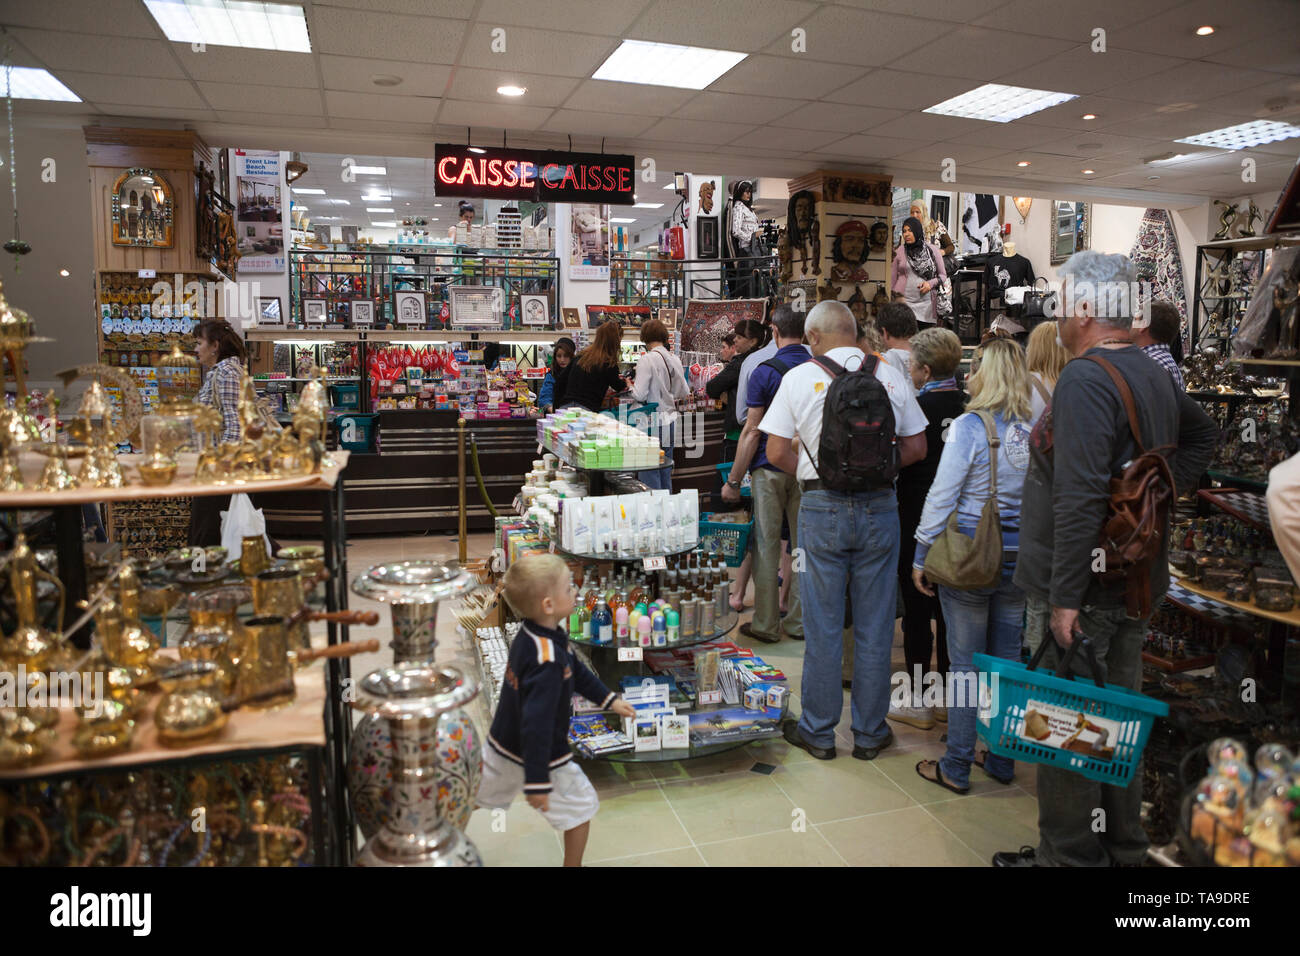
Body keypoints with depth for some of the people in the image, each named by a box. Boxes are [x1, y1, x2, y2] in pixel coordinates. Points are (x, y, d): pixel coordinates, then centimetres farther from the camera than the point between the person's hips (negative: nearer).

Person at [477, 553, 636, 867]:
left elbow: (576, 669, 9)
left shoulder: (528, 634, -5)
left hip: (503, 745, 8)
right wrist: (537, 780, -29)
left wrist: (608, 699, 14)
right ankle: (573, 864, 30)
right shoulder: (548, 662, -35)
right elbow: (537, 722, -34)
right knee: (582, 806, 14)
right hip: (541, 755, -8)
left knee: (476, 797, 26)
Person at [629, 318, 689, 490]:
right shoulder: (674, 359, 6)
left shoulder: (647, 359, -13)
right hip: (670, 422, 7)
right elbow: (684, 393, 13)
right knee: (666, 474, 16)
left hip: (653, 423, -7)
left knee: (649, 474, -2)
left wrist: (630, 385, 3)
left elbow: (640, 395, -16)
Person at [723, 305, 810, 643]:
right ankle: (800, 622, 19)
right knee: (804, 545, 11)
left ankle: (766, 625, 11)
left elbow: (752, 432, -10)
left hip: (771, 468, -4)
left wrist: (733, 480, -4)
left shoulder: (765, 372, -9)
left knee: (767, 547, 4)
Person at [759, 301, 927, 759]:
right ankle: (870, 732, 23)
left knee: (822, 625, 7)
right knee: (874, 625, 11)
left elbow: (777, 452, -4)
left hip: (822, 508, -2)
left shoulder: (799, 377, -2)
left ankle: (818, 731, 20)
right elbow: (916, 448, 6)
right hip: (880, 507, 2)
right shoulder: (890, 376, 4)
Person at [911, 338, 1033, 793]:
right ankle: (1002, 760, 28)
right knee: (1008, 660, 15)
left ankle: (956, 768, 14)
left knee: (966, 664, 3)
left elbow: (942, 495, -12)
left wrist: (921, 555, -4)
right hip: (1019, 562, 5)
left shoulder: (970, 426, -13)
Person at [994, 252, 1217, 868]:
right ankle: (1121, 847, 34)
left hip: (1082, 587, -9)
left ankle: (1068, 854, 15)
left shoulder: (1084, 380, -20)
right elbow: (1202, 435, 30)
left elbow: (1079, 498, -27)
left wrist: (1064, 597, -24)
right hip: (1137, 583, 10)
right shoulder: (1155, 375, 10)